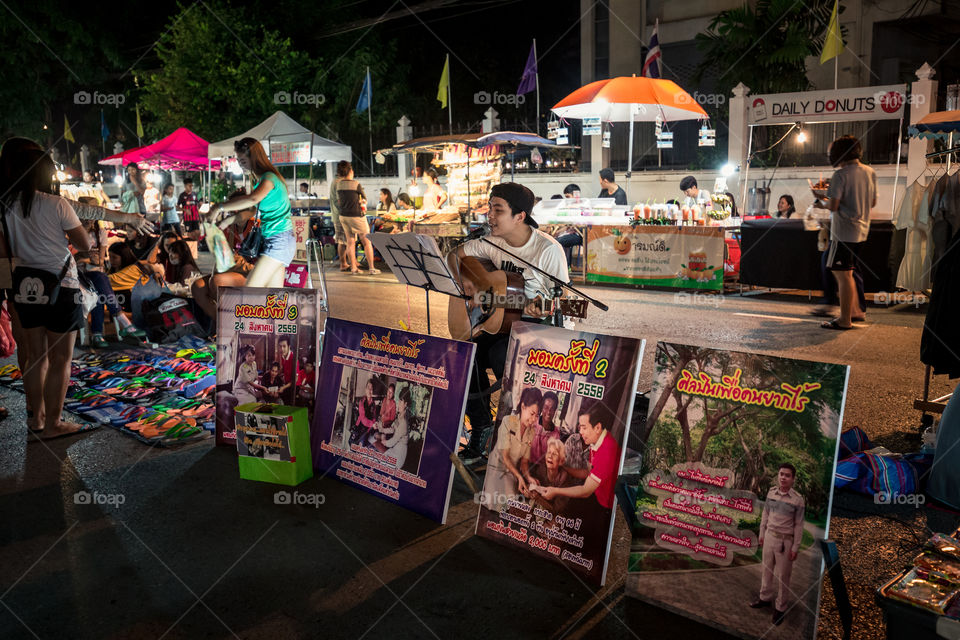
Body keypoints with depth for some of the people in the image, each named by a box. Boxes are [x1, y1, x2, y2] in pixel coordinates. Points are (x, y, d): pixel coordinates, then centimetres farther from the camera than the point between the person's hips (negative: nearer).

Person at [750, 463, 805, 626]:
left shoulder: (797, 499, -16)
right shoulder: (771, 492, -4)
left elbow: (798, 525, -10)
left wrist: (795, 548, -8)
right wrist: (761, 534, 10)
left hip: (785, 541, -4)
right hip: (769, 536, 4)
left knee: (783, 575, 9)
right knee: (767, 569, 20)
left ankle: (780, 607, 25)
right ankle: (765, 597, 38)